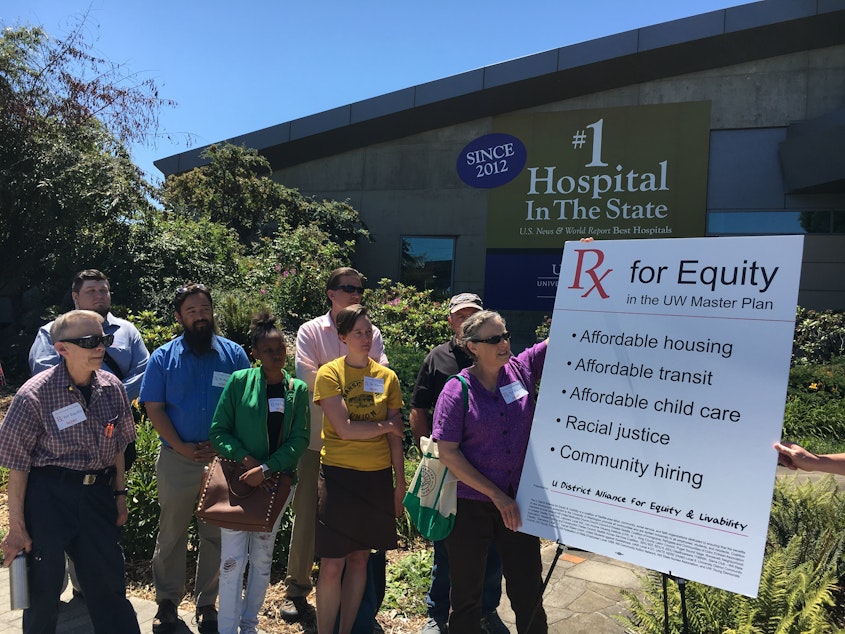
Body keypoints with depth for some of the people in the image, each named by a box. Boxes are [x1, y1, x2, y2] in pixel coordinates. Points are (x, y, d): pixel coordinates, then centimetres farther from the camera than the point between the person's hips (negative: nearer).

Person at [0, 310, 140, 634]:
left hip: (98, 495, 4)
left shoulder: (112, 388, -2)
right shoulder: (35, 394, -15)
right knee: (44, 586, 10)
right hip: (48, 497, -4)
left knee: (109, 584, 12)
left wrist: (119, 492, 13)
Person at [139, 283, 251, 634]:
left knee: (216, 536, 10)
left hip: (222, 458, 0)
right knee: (171, 535, 12)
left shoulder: (234, 354, 1)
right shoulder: (163, 357, 1)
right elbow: (154, 409, -2)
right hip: (176, 458, 0)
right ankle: (167, 603, 29)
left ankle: (207, 604, 26)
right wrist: (182, 447, -12)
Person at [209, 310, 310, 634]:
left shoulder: (298, 389, 1)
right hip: (238, 478, -2)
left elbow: (300, 439, -4)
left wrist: (267, 469, -15)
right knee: (232, 559, -3)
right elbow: (218, 431, -4)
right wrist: (246, 459, -17)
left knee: (262, 557, 13)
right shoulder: (240, 381, -6)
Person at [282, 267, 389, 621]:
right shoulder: (311, 331, 1)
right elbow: (306, 375, -12)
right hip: (317, 440, -2)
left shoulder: (371, 332, 6)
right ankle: (297, 589, 23)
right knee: (307, 515, 7)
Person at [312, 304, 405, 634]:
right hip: (339, 475, -3)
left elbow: (396, 439, 7)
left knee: (359, 559, 13)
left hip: (378, 477, 4)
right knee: (332, 565, -1)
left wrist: (400, 486, 6)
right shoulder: (329, 374, -6)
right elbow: (345, 429, -15)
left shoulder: (387, 377, 5)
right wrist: (387, 426, -4)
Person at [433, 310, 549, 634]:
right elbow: (448, 452, -14)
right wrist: (497, 496, -14)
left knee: (529, 592, 13)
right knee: (466, 593, 13)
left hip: (517, 501, 3)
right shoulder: (457, 391, -11)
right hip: (470, 505, -3)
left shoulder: (521, 369, -1)